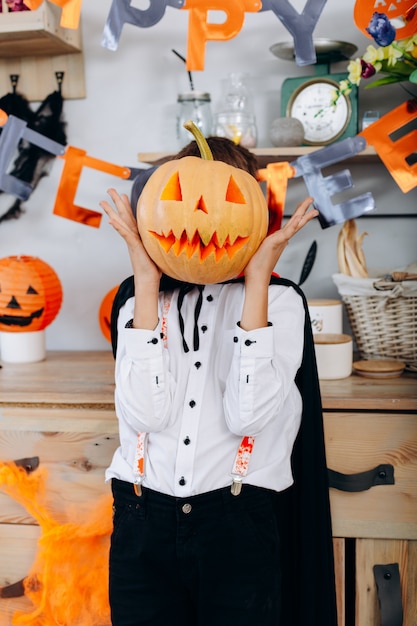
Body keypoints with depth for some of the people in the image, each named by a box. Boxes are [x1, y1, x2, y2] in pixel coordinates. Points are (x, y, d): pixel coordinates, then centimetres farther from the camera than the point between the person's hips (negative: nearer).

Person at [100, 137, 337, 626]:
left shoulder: (279, 298, -3)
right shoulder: (137, 295, 1)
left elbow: (248, 415, -18)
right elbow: (145, 413, -14)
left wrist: (257, 282, -17)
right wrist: (147, 281, -14)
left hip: (239, 528, -1)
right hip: (143, 523, 2)